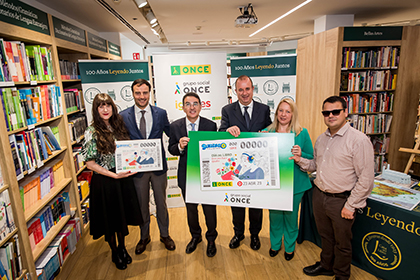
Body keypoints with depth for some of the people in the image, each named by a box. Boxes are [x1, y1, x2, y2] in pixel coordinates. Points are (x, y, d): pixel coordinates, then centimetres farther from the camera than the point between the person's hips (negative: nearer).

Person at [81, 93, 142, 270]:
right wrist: (113, 175, -18)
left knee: (122, 215, 18)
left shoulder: (118, 125, 3)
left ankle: (122, 248, 40)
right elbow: (89, 163, -14)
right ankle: (114, 252, 35)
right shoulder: (92, 131, -13)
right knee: (109, 217, 12)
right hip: (104, 181, -4)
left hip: (123, 178, 5)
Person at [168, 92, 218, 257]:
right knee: (191, 209, 20)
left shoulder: (211, 125, -8)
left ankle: (211, 239, 40)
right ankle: (195, 236, 47)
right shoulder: (175, 126, -3)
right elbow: (171, 149, 0)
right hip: (186, 176, 2)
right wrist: (180, 146, -21)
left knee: (209, 209, 13)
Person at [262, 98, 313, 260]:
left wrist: (300, 154, -21)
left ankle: (290, 247, 39)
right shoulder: (267, 132, 0)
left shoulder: (302, 133, -5)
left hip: (294, 183, -1)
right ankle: (275, 244, 40)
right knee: (275, 215, 15)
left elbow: (312, 158, -1)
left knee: (291, 216, 14)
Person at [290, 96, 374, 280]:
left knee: (342, 242, 16)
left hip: (341, 200, -6)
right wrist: (300, 160, -4)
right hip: (319, 195, 6)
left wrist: (351, 206, -15)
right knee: (325, 235, 24)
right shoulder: (321, 139, 5)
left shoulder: (359, 140, -17)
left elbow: (366, 179, -17)